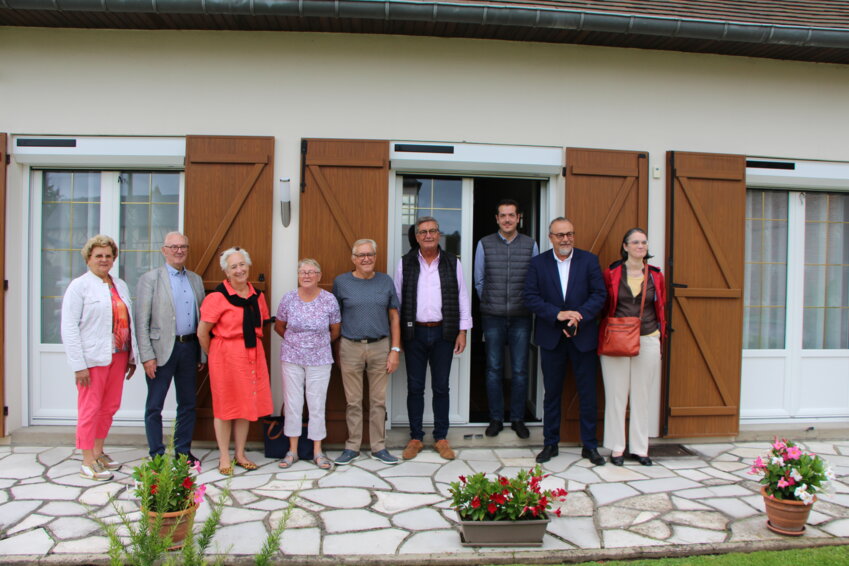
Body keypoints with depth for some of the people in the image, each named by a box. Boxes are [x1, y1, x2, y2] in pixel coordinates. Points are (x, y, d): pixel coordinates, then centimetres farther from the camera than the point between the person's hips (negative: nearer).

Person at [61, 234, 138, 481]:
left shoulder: (120, 285, 14)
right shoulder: (79, 285, -3)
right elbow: (69, 328, -9)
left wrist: (132, 356, 10)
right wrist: (78, 365, -14)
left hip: (118, 356, 6)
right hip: (92, 358, -6)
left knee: (110, 407, 11)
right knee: (90, 408, 0)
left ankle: (98, 452, 26)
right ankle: (88, 463, 10)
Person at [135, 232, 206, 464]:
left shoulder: (196, 280, 11)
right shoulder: (150, 279, -3)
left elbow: (202, 318, 11)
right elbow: (141, 321, -7)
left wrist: (202, 354, 8)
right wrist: (147, 356, -13)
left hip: (189, 348, 5)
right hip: (162, 349, -4)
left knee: (187, 404, 12)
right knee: (154, 406, 3)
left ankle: (183, 451, 24)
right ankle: (157, 455, 16)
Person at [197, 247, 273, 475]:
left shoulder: (257, 295, 7)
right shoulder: (217, 297, -11)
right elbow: (202, 332, -7)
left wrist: (253, 346, 11)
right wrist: (213, 356, 1)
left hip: (253, 355, 5)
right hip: (226, 355, -5)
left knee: (247, 405, 11)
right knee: (225, 405, 4)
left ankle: (240, 454, 24)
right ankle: (224, 457, 17)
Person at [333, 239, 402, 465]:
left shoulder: (386, 281, 5)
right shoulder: (341, 282, 2)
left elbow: (394, 317, 7)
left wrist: (395, 350, 0)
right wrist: (337, 353, 3)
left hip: (380, 347, 1)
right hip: (351, 347, -1)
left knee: (378, 400, 8)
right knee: (353, 402, 6)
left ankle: (378, 447, 19)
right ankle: (352, 447, 18)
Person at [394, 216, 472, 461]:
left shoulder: (452, 263, 4)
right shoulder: (405, 263, 3)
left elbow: (462, 297, 5)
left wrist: (462, 331, 0)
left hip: (443, 333, 0)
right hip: (414, 332, 0)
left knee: (441, 387, 7)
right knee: (415, 387, 6)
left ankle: (441, 438, 19)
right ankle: (415, 438, 18)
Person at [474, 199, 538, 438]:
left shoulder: (530, 245, 4)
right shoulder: (485, 244, 2)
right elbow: (479, 281, 10)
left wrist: (526, 305, 10)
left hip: (521, 317, 0)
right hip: (493, 317, 0)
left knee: (520, 370, 3)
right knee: (494, 369, 5)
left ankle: (518, 419, 17)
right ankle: (496, 419, 17)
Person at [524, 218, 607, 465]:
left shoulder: (589, 260, 1)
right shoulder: (538, 263, 2)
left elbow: (599, 294, -4)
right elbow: (530, 297, -5)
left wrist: (579, 316, -18)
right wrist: (558, 314, -18)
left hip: (583, 336, 0)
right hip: (551, 337, 0)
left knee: (588, 393, 6)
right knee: (552, 393, 10)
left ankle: (589, 445, 19)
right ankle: (550, 443, 23)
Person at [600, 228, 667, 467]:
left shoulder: (655, 276, 7)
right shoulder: (611, 274, 0)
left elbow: (661, 308, 15)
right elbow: (603, 306, 7)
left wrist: (659, 334, 9)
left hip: (647, 341, 2)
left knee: (642, 395, 7)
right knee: (616, 394, 2)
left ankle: (639, 447, 18)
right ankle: (617, 447, 12)